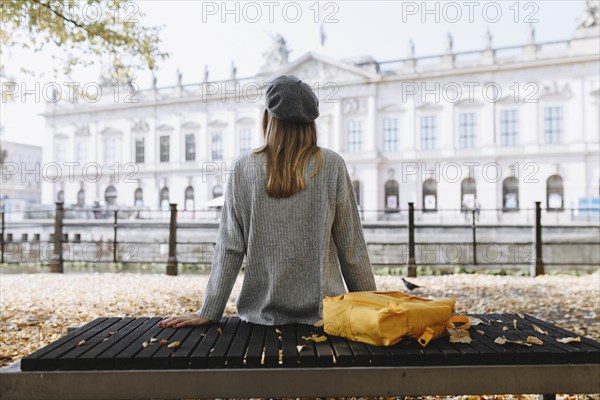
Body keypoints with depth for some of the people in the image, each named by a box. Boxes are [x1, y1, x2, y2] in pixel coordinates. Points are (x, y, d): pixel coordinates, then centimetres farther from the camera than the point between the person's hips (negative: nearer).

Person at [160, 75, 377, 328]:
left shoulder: (243, 169, -5)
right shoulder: (332, 166, -6)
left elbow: (229, 248, -4)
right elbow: (351, 247, -3)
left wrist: (209, 312, 3)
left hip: (263, 314, 1)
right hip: (323, 313, 0)